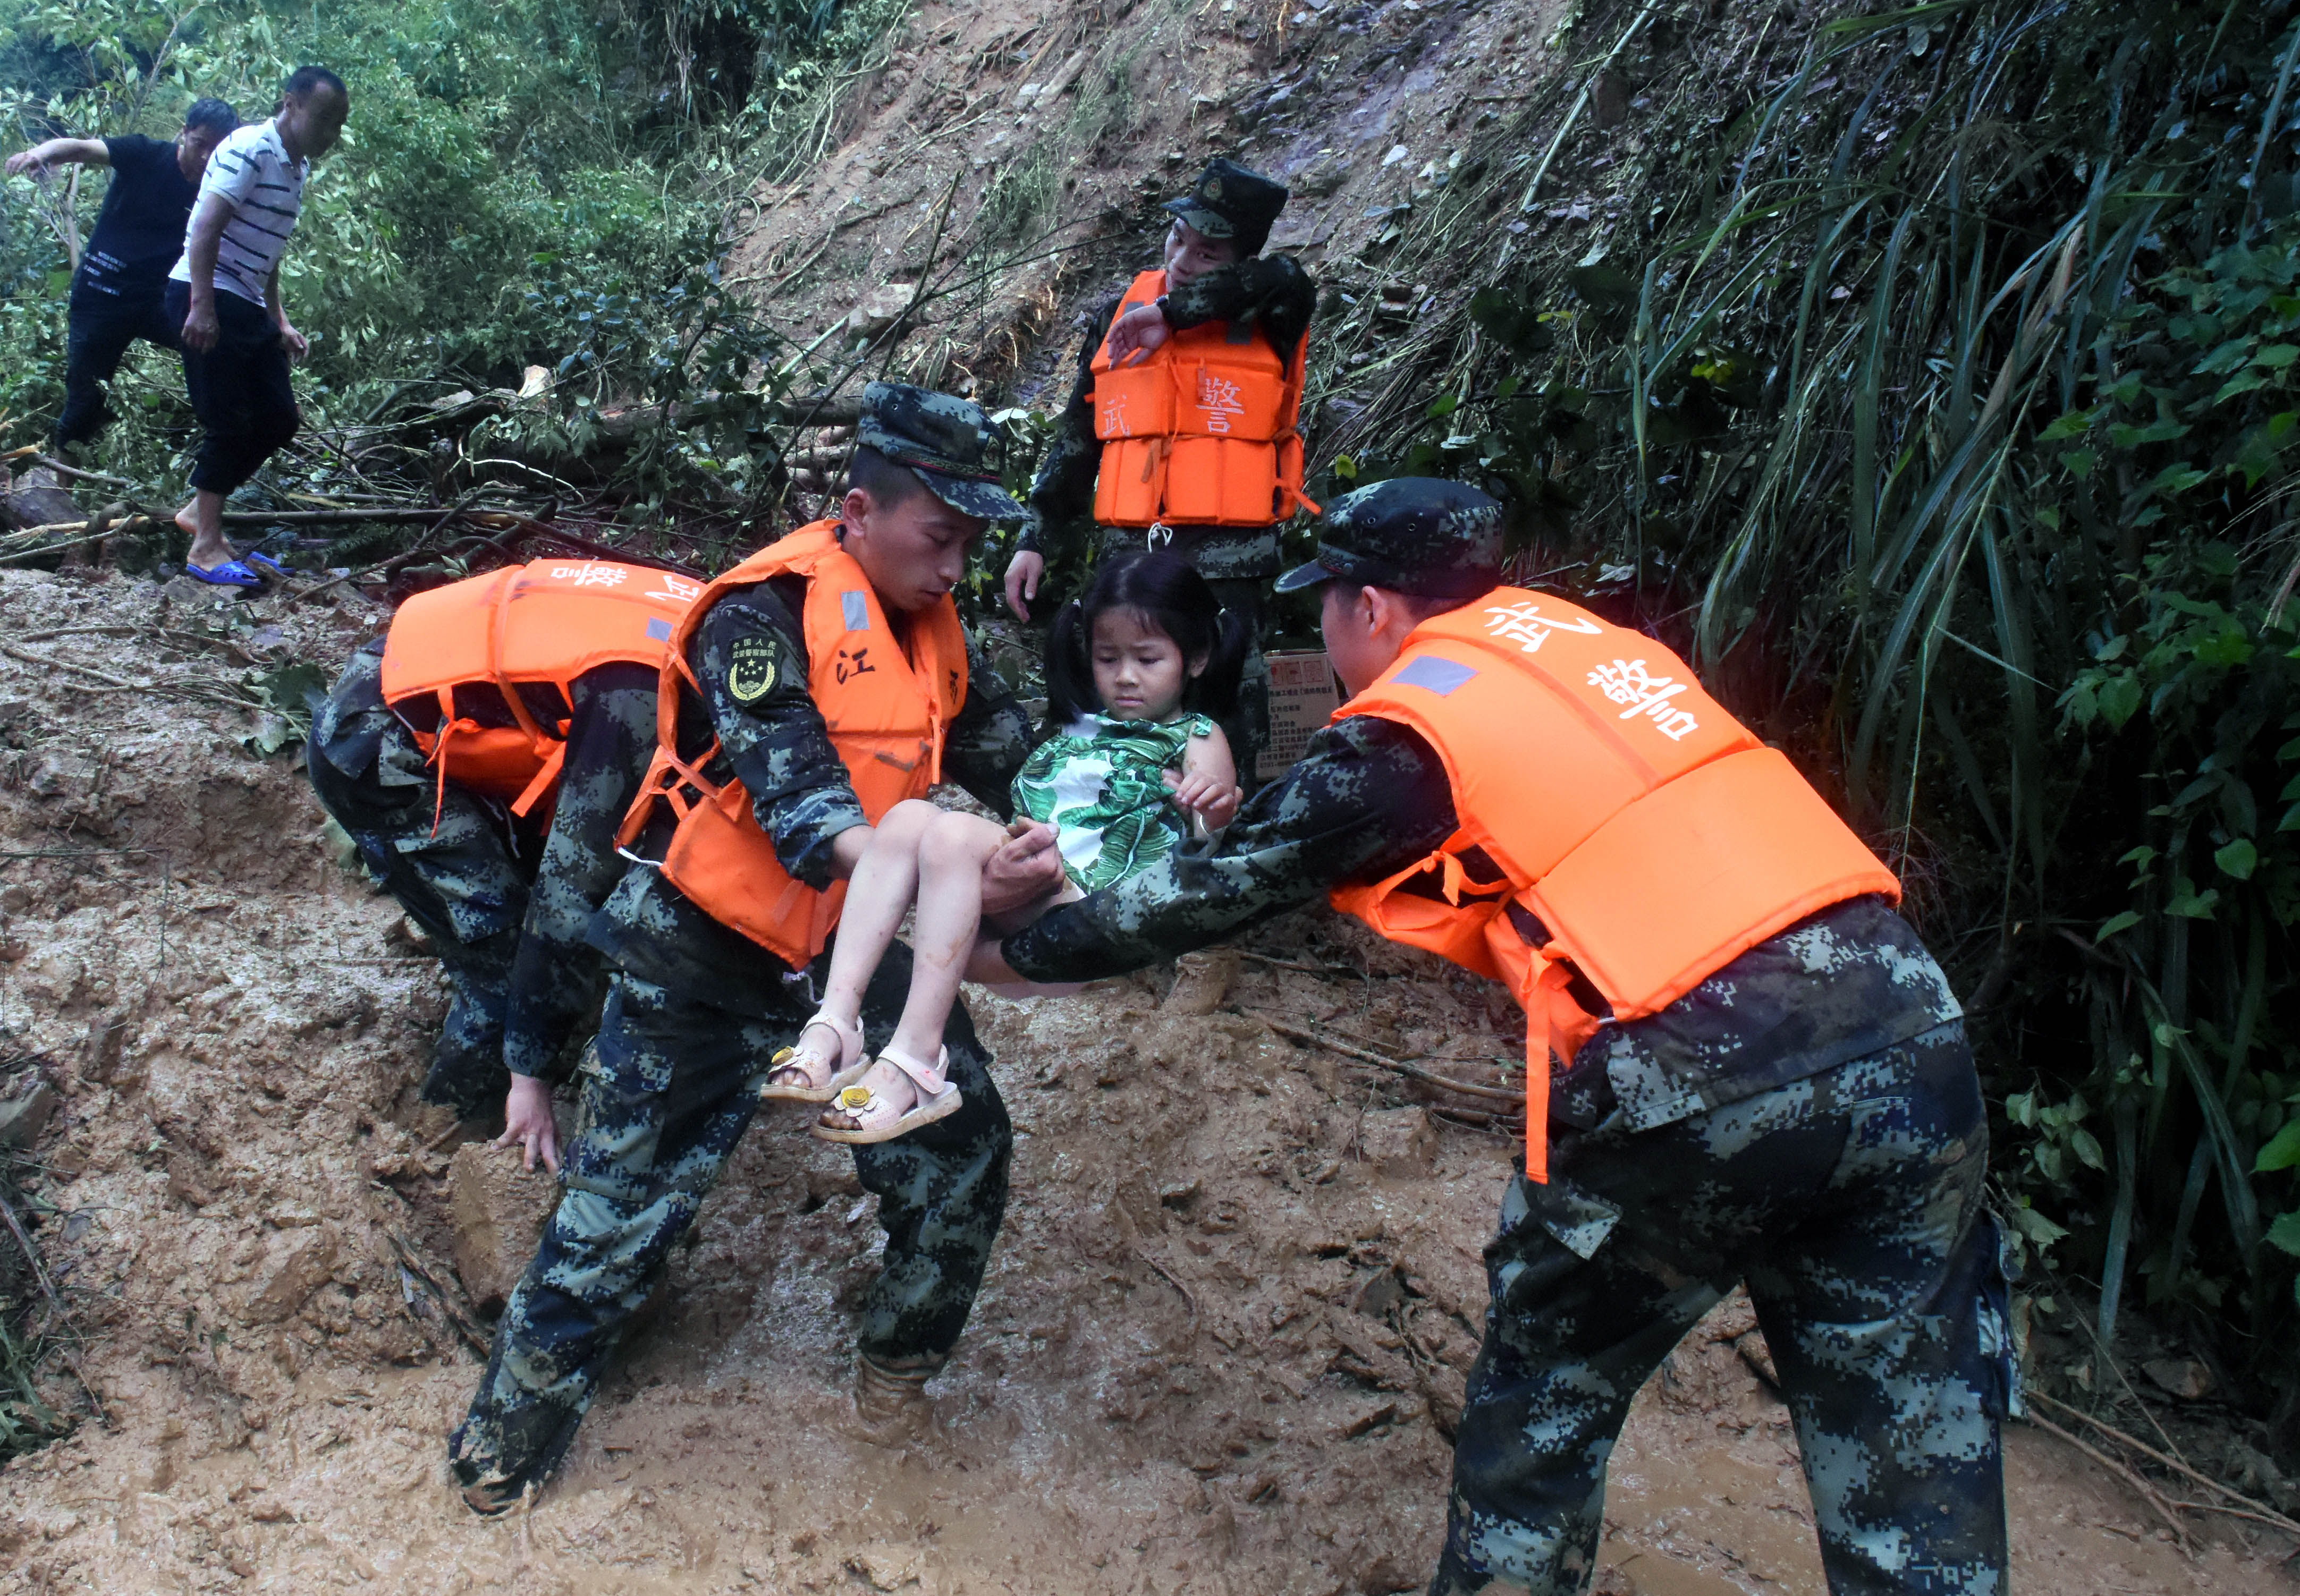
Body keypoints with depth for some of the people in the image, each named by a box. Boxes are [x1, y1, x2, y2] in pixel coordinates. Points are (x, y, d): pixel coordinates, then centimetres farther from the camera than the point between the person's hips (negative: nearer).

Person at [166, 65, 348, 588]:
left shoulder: (297, 168, 15)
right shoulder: (250, 149, -13)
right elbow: (205, 228, -20)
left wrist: (279, 322, 19)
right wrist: (202, 306, -26)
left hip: (248, 306, 9)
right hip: (208, 299, -9)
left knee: (279, 419, 6)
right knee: (230, 422, -9)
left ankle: (199, 511, 19)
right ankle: (206, 547, 0)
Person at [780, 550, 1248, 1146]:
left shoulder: (1196, 739, 12)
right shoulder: (1077, 729, 30)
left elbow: (1212, 850, -1)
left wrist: (1217, 810, -22)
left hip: (1086, 903, -6)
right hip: (1018, 877, 6)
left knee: (953, 834, -29)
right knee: (909, 816, -19)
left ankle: (916, 1057, -35)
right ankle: (836, 1021, -28)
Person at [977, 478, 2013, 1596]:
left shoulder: (1407, 732, 1)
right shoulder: (1576, 636, 19)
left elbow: (1224, 886, 9)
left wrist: (1018, 954, 24)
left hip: (1695, 1082, -6)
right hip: (1910, 1025, 7)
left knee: (1544, 1396, 20)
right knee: (1916, 1460, 14)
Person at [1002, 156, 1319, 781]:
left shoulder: (1265, 324, 1)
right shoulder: (1119, 318, 13)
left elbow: (1286, 282, -24)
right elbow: (1076, 440, 16)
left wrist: (1173, 314, -16)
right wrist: (1036, 537, 11)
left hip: (1227, 556, -4)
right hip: (1130, 553, 4)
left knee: (1226, 720, -3)